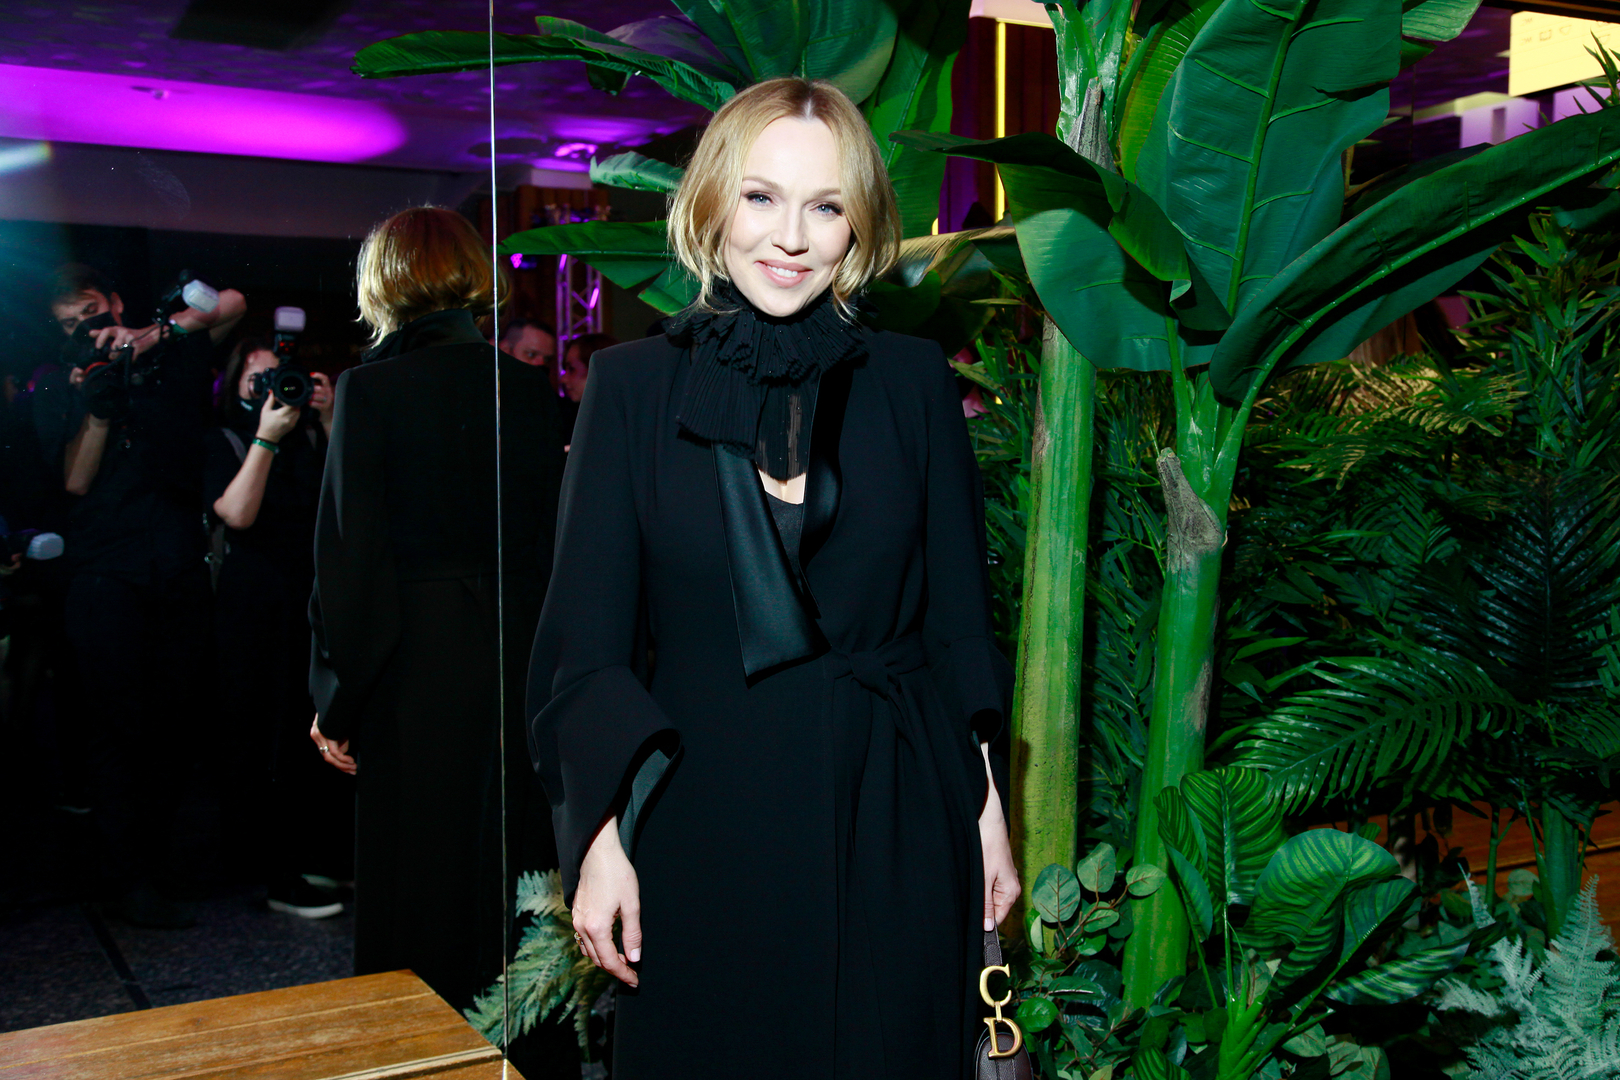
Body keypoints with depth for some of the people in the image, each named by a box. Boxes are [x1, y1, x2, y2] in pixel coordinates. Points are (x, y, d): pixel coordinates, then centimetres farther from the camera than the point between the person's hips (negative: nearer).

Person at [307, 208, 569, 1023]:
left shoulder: (371, 388, -10)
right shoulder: (527, 385, 1)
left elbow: (349, 554, -11)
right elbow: (555, 537, 3)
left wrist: (339, 702, -4)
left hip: (416, 659, -4)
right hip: (517, 656, 4)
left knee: (419, 872, 9)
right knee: (505, 860, 17)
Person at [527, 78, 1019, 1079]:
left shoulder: (913, 380, 1)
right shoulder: (635, 384, -2)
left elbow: (959, 617, 5)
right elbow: (588, 633, -2)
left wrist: (987, 811, 3)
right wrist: (602, 836, -6)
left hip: (891, 827, 1)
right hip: (702, 833, 0)